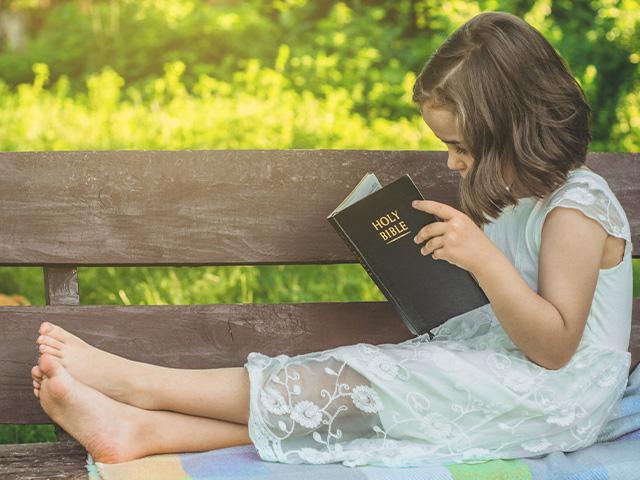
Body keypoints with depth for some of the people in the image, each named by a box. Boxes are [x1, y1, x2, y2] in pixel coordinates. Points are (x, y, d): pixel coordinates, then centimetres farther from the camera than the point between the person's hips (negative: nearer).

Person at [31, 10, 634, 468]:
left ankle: (134, 381, -20)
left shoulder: (577, 210, -16)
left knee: (351, 385, -20)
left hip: (550, 399, -8)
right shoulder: (517, 196, 13)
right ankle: (139, 430, -24)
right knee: (339, 394, -12)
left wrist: (482, 257, -31)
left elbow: (554, 345, -22)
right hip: (493, 361, 8)